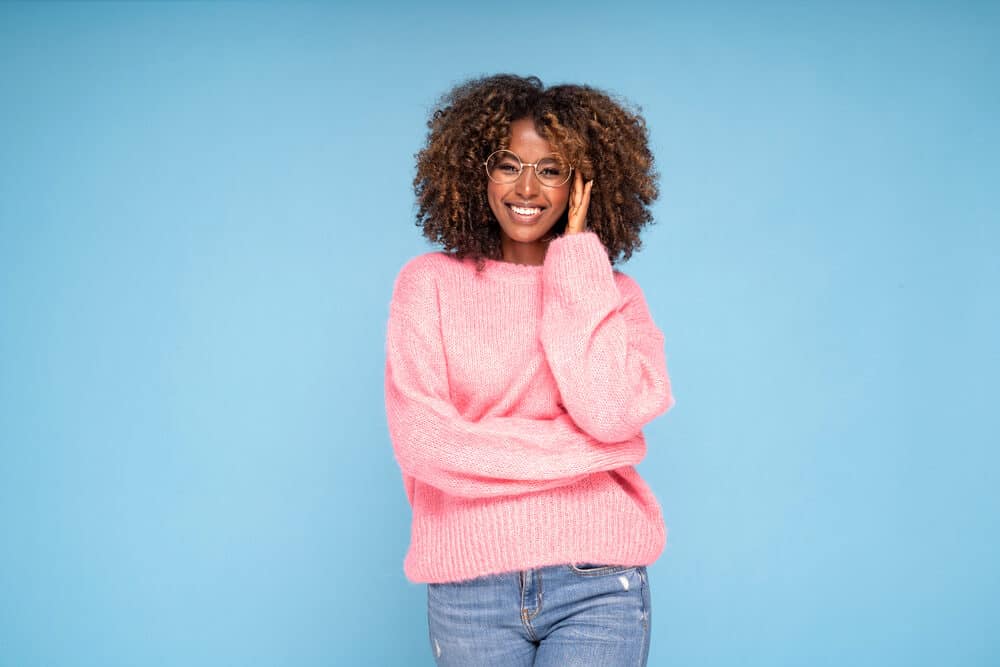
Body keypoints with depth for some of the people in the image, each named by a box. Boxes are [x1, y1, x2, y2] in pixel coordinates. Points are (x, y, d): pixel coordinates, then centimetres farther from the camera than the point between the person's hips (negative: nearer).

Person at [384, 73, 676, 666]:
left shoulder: (615, 294, 6)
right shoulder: (430, 283, 2)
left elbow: (609, 414, -13)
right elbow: (422, 442, -9)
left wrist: (577, 259, -6)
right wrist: (581, 451, -10)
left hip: (597, 585, 0)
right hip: (470, 581, 0)